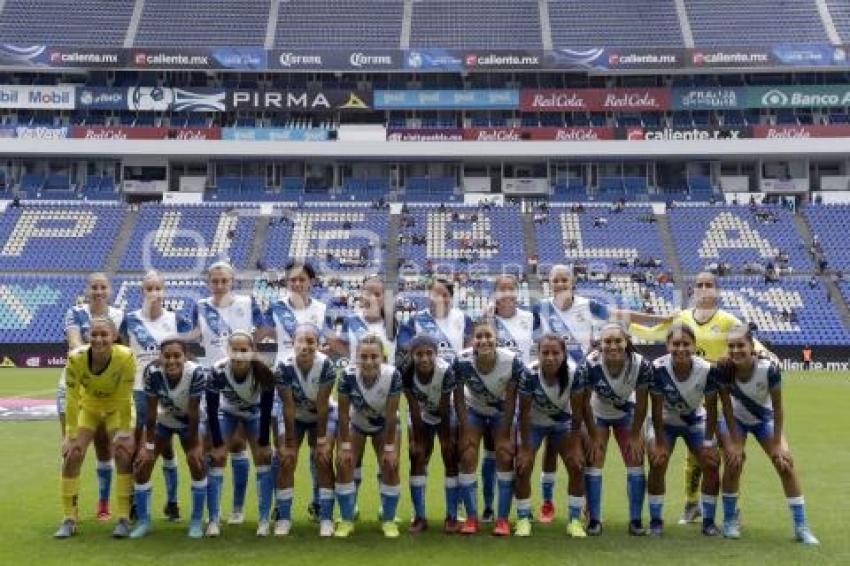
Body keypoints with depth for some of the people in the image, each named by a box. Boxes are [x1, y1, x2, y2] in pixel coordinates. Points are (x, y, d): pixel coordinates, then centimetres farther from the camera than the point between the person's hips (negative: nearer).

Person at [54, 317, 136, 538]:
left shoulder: (126, 357, -34)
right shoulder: (76, 358, -31)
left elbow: (124, 398, -25)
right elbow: (72, 399, -22)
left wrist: (124, 432, -19)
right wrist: (71, 436, -18)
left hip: (117, 408, -1)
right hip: (88, 407, 2)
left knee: (123, 453, -13)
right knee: (71, 455, -6)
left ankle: (124, 519, -1)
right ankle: (69, 520, 9)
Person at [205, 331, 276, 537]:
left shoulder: (263, 373, -35)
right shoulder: (217, 371, -35)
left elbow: (267, 411, -22)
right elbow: (211, 410, -23)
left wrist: (264, 443, -17)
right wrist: (217, 444, -19)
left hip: (255, 412, 0)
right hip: (226, 412, 0)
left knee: (264, 457, -7)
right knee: (216, 458, -9)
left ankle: (264, 520, 2)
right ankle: (214, 520, 1)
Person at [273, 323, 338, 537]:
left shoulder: (326, 366, -30)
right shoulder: (283, 367, -29)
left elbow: (322, 405, -23)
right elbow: (288, 407, -23)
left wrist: (322, 440, -18)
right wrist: (289, 443, -17)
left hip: (322, 415, -1)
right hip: (294, 416, 1)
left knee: (323, 460, -9)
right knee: (286, 461, -7)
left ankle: (326, 518, -1)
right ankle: (283, 517, 6)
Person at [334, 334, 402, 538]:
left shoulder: (393, 375, -35)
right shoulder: (348, 376, -35)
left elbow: (391, 415, -25)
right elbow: (343, 414, -23)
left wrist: (390, 447, -20)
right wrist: (345, 446, -19)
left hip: (384, 425, 0)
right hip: (355, 424, 0)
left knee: (391, 467, -8)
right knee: (344, 465, -9)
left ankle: (388, 520, 11)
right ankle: (346, 521, 8)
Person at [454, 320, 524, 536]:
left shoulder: (512, 362, -31)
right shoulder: (462, 361, -29)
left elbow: (511, 400, -18)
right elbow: (458, 399, -15)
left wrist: (505, 434, -16)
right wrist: (466, 433, -14)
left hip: (501, 412, 0)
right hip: (473, 411, 0)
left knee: (506, 457, -9)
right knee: (467, 457, -8)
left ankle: (503, 519, 4)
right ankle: (471, 518, 6)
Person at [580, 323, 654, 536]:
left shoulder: (641, 365, -31)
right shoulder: (590, 364, -34)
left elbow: (641, 402, -17)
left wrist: (635, 434, -9)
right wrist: (594, 435, -14)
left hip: (626, 413, 1)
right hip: (597, 414, -1)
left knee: (636, 461, 0)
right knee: (593, 462, -4)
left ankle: (636, 520, 11)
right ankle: (594, 520, 6)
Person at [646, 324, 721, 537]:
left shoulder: (708, 369, -28)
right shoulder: (658, 368, -32)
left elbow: (711, 407, -15)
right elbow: (657, 408, -22)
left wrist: (708, 442, -13)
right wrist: (659, 443, -19)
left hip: (695, 420, 2)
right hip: (665, 422, -1)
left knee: (711, 463, -7)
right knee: (657, 463, -16)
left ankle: (709, 521, 11)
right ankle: (655, 521, -1)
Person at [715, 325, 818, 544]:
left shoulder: (769, 369, -32)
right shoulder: (724, 370, -30)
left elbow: (778, 408, -21)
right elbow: (727, 409, -20)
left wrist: (776, 445, -18)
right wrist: (735, 443, -19)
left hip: (764, 419, 1)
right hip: (735, 419, 0)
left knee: (785, 462, -9)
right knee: (734, 460, -17)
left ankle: (801, 526, 3)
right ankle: (729, 520, 3)